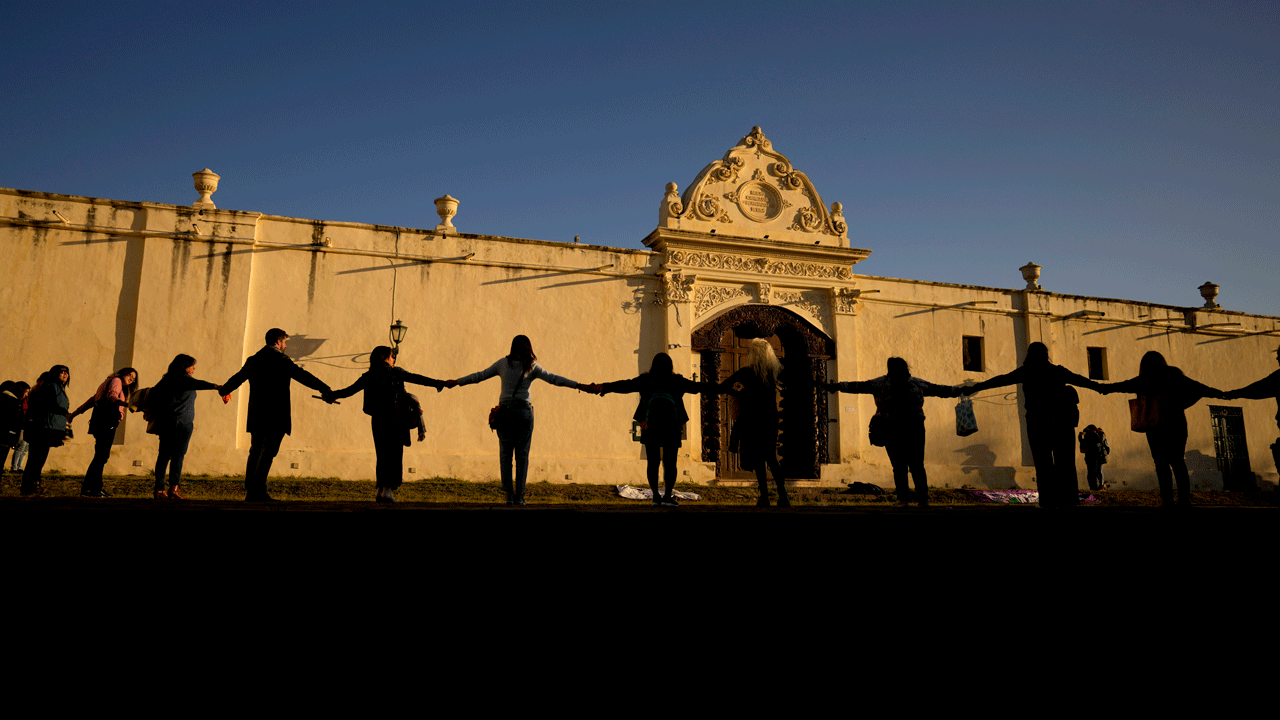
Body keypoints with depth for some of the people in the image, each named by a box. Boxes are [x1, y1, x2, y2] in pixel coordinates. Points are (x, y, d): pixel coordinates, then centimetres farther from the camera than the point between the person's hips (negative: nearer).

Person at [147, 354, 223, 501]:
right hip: (181, 423, -7)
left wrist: (154, 414, 32)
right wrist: (216, 387, -40)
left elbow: (151, 395, 23)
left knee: (164, 455, 8)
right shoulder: (182, 378, -6)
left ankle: (159, 489, 7)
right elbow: (197, 384, -26)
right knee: (178, 455, -8)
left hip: (164, 423, 7)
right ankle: (173, 489, -16)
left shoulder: (166, 379, 17)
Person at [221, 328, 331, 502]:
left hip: (256, 415, 7)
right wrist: (325, 390, -16)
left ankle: (250, 491, 16)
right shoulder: (280, 359, -8)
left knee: (256, 451, 14)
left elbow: (237, 378, 29)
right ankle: (258, 491, -10)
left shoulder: (253, 360, 14)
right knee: (268, 451, -7)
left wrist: (224, 390, 49)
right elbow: (303, 376, -15)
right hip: (276, 415, -7)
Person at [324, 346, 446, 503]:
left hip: (377, 420, 4)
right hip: (395, 420, -4)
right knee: (394, 454, 0)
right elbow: (416, 378, -2)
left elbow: (350, 390, 16)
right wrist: (438, 383, 2)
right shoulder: (396, 372, 2)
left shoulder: (368, 377, 10)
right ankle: (388, 489, -7)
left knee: (382, 455, 12)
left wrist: (332, 395, 32)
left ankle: (381, 489, 11)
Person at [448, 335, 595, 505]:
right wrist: (581, 386, -2)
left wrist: (456, 382, 24)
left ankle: (509, 494, 2)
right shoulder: (532, 366, 2)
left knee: (505, 453, 6)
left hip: (504, 412, 1)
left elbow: (479, 376, 12)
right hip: (524, 412, -1)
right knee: (522, 454, 4)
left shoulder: (503, 363, 7)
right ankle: (519, 495, 4)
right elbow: (554, 379, -2)